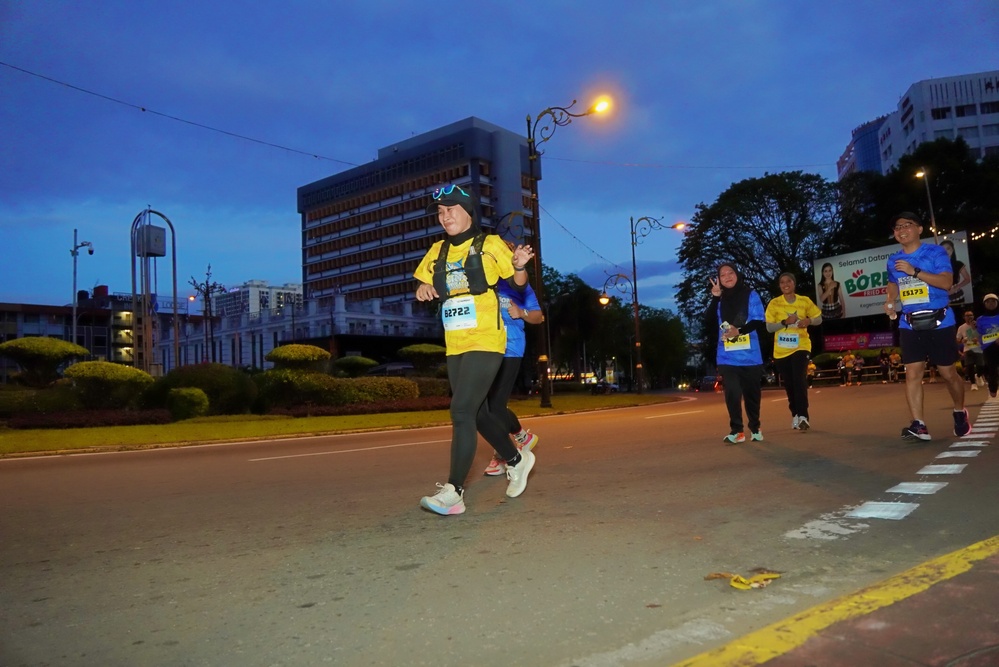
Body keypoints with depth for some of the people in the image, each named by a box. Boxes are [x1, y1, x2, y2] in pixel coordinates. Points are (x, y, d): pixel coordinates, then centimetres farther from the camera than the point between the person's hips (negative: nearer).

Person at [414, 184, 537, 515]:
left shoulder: (490, 245, -2)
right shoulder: (437, 252, 12)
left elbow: (518, 283, 1)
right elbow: (424, 284, 19)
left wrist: (519, 266, -22)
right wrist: (422, 290, -4)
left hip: (485, 342, -7)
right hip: (454, 347, 7)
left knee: (461, 411, -15)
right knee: (478, 412, 17)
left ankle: (453, 491, -12)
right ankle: (516, 460, 38)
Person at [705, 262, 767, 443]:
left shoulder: (750, 294, 3)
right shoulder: (719, 299, 8)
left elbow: (759, 322, -5)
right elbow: (710, 324, -5)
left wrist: (739, 331, -20)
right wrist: (715, 298, -12)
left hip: (750, 355, -1)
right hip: (727, 357, 1)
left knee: (752, 393, 9)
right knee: (732, 393, -8)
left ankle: (755, 428, 24)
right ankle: (736, 430, -1)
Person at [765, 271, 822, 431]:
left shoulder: (805, 301, -2)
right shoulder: (774, 303, -4)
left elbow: (819, 318, 7)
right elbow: (769, 327, -7)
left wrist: (809, 320, -15)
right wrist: (785, 322, -23)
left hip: (800, 346, -1)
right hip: (781, 350, 1)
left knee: (800, 379, -17)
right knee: (789, 384, 9)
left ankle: (803, 416, -16)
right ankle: (795, 415, 24)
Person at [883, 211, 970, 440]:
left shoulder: (935, 252, -7)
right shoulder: (893, 260, 8)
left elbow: (946, 282, -19)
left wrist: (914, 271, -26)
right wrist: (890, 301, 6)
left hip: (939, 322, -4)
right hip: (909, 324, 4)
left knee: (948, 373, 6)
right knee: (912, 373, -7)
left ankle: (960, 413, 33)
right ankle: (918, 425, -8)